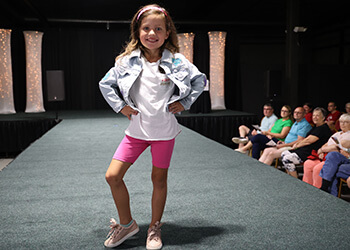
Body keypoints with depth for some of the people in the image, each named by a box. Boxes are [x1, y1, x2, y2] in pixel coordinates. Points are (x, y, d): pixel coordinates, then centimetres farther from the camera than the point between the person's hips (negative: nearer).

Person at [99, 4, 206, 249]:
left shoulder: (176, 61, -4)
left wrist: (185, 103, 0)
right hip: (136, 130, 2)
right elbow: (106, 84, 11)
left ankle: (155, 228, 30)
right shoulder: (127, 62, -1)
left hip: (164, 131, -1)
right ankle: (127, 224, 20)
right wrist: (119, 105, 1)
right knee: (113, 176, -3)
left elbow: (200, 80, 7)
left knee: (159, 180, 9)